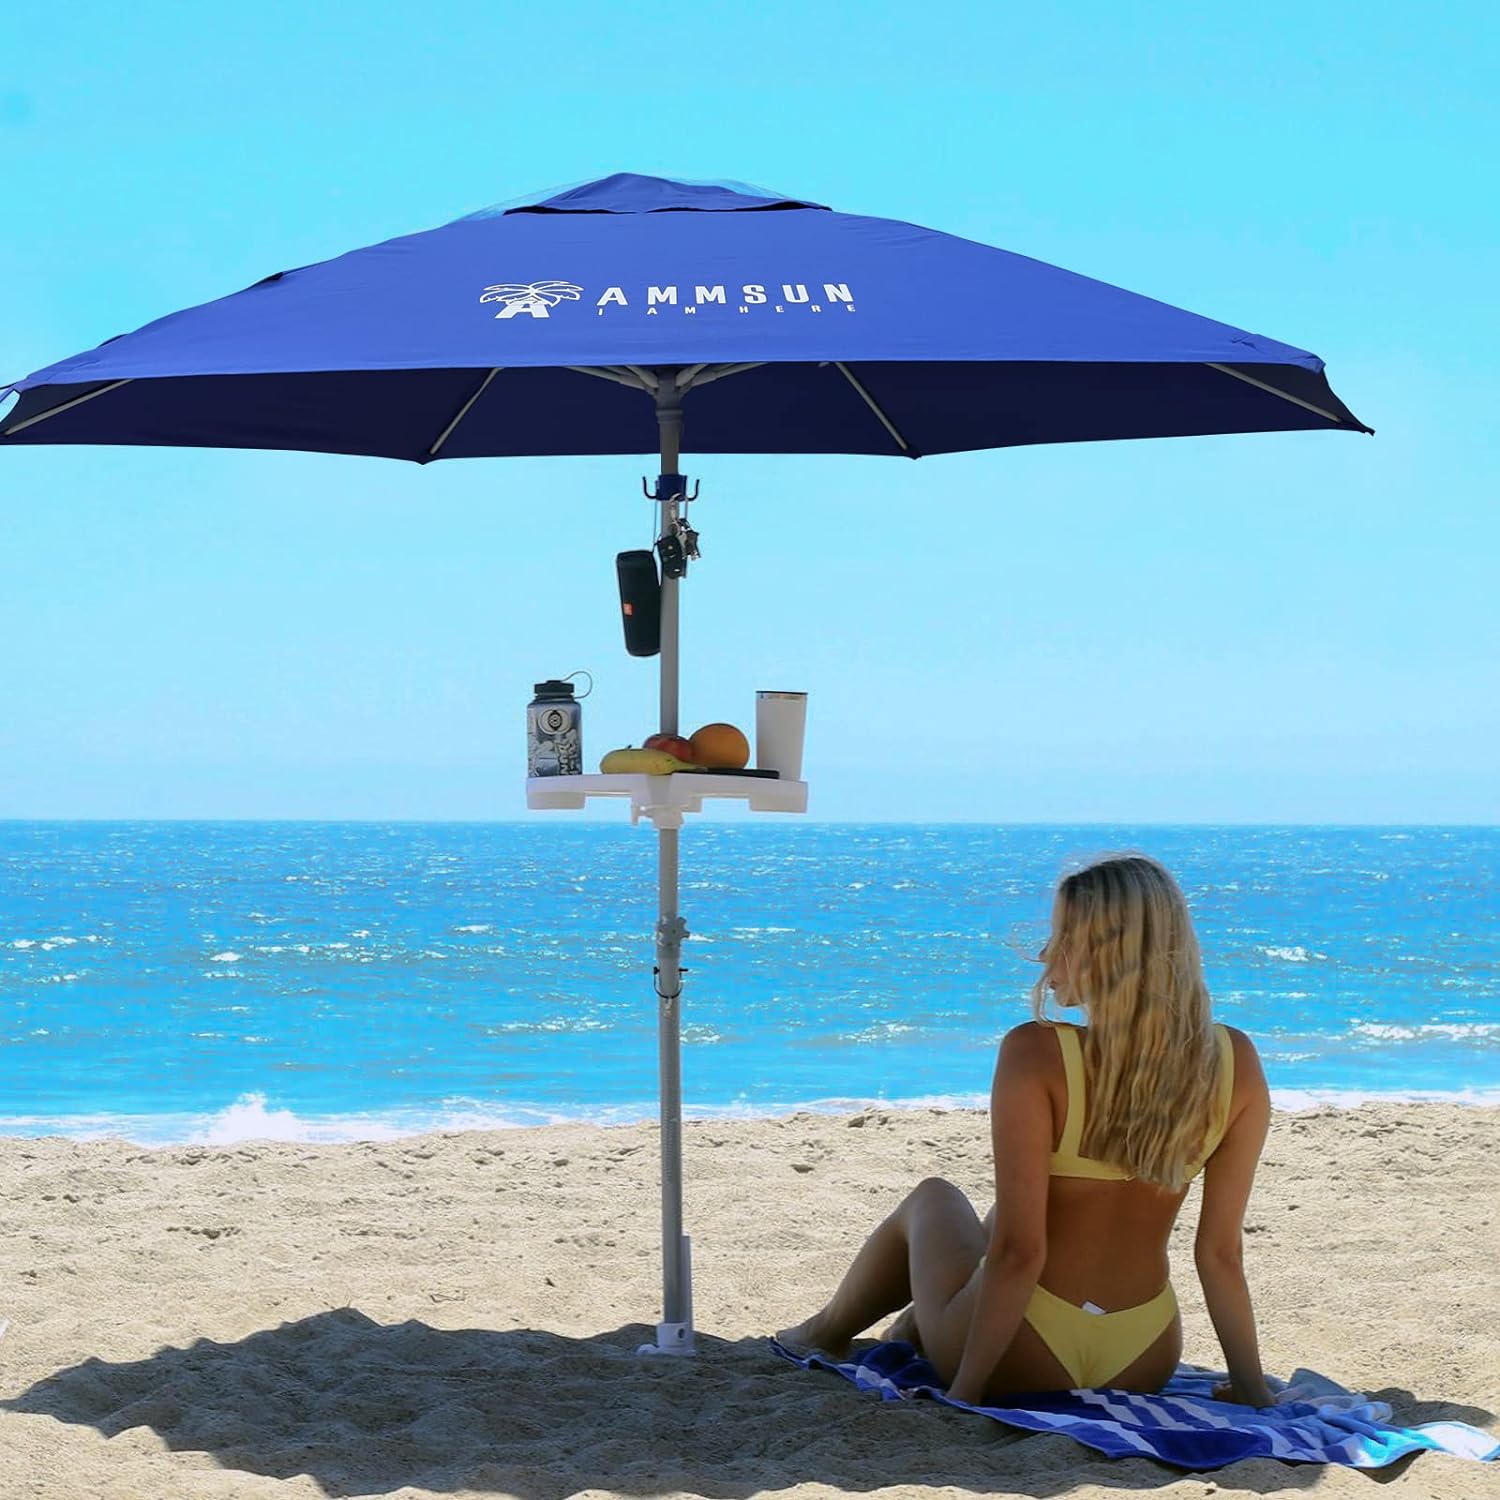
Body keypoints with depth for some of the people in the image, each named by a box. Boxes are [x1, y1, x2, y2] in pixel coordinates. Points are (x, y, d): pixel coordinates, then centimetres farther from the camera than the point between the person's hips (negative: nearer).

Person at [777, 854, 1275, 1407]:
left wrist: (964, 1392, -12)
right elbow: (1221, 1251, -6)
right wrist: (1251, 1388, 4)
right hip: (1143, 1368, 4)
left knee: (932, 1199, 30)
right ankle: (912, 1329, 59)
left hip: (1024, 1364, -4)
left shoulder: (1036, 1055, -21)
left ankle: (829, 1331, 55)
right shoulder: (1235, 1062, -10)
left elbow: (1019, 1250, -21)